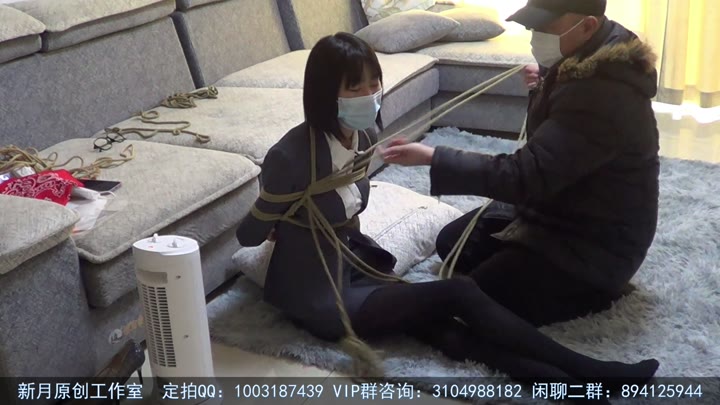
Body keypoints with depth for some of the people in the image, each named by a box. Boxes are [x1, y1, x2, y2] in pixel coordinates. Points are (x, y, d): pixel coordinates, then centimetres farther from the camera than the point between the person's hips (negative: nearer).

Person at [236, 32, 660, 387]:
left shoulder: (363, 137, -3)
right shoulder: (291, 155, -26)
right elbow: (250, 233, -12)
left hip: (352, 267, 6)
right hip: (316, 297, -6)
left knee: (446, 333, -18)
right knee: (459, 294, -18)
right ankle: (588, 370, -12)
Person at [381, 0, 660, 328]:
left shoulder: (603, 97, -32)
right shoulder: (590, 64, -1)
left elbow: (525, 175, -36)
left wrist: (432, 157, -36)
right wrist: (544, 87, 0)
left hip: (593, 243, -10)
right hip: (556, 210, 10)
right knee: (451, 243, 12)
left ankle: (594, 286, 2)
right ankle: (560, 278, 15)